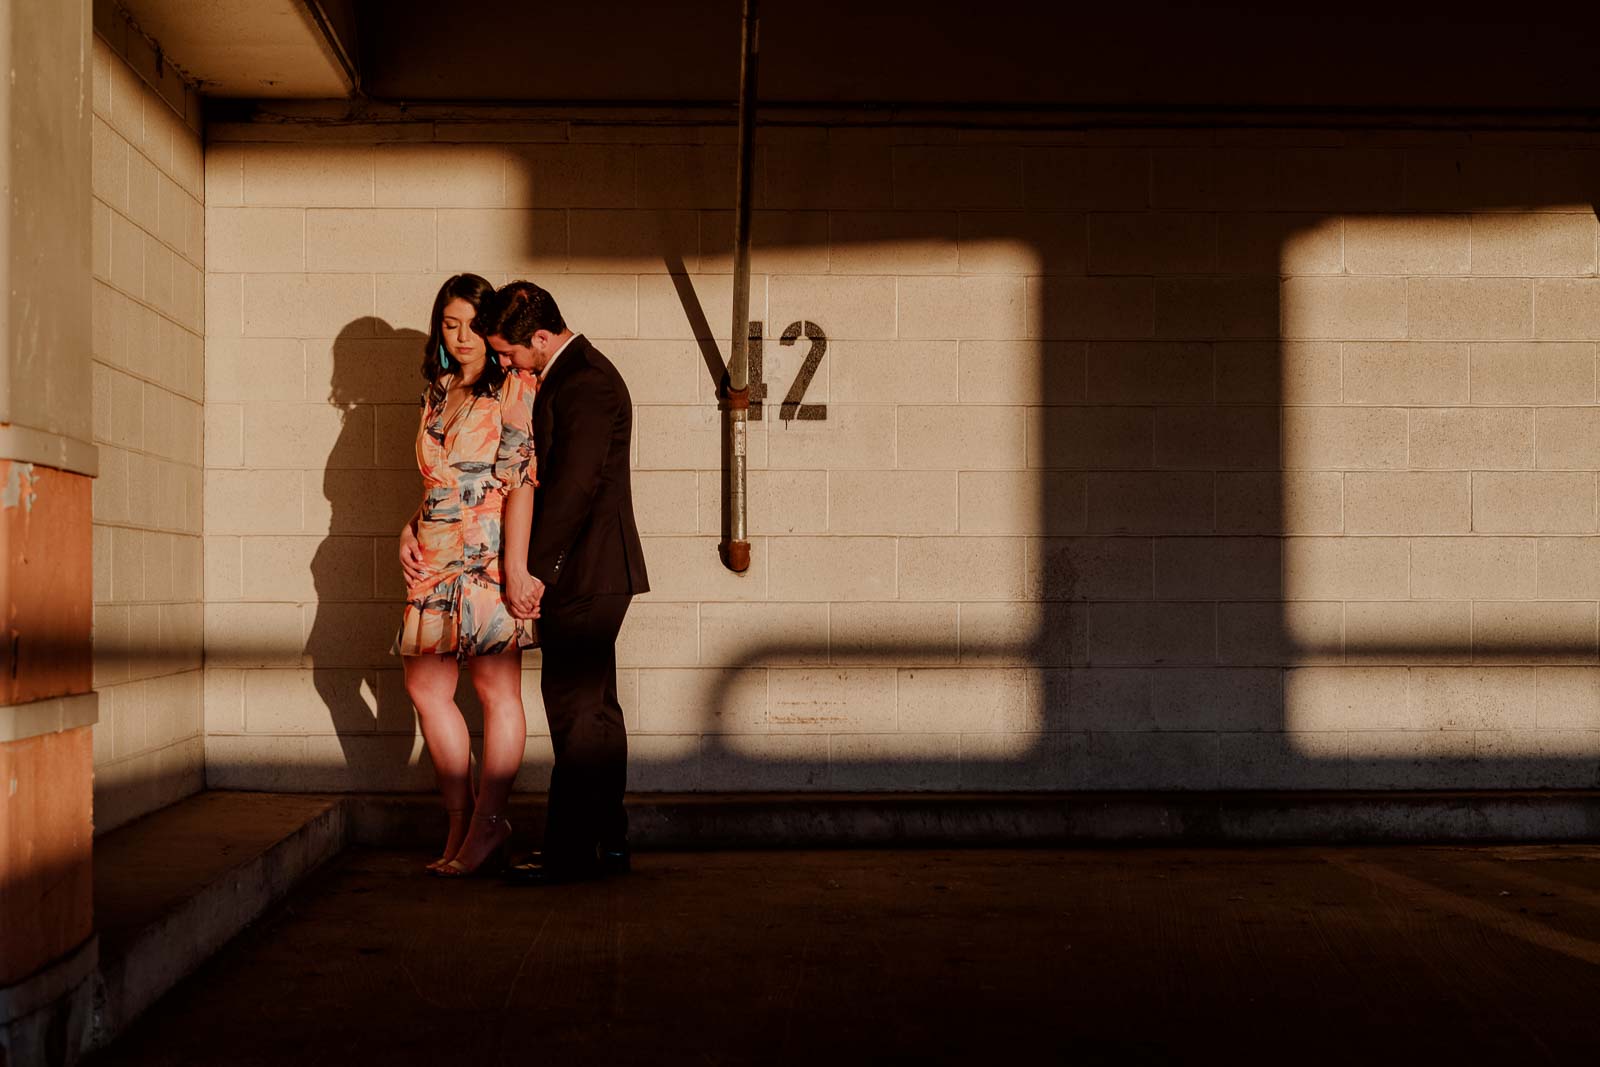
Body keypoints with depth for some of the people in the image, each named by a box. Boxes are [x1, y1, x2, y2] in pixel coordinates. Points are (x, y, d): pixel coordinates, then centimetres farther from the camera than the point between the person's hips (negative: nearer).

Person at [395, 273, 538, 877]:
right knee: (424, 686, 6)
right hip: (436, 558, 8)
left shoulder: (513, 389, -5)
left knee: (496, 689, -2)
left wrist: (516, 569, -19)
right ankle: (462, 823, 14)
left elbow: (521, 482, -13)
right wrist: (410, 530, 7)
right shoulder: (438, 394, 17)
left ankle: (486, 826, 5)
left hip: (488, 555, -8)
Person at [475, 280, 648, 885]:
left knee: (575, 711, -6)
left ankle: (570, 853, 0)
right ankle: (608, 843, 21)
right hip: (589, 576, 10)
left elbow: (571, 487, -21)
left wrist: (533, 570, -17)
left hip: (585, 575, -10)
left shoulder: (585, 385, -16)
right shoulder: (570, 375, 15)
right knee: (596, 710, 14)